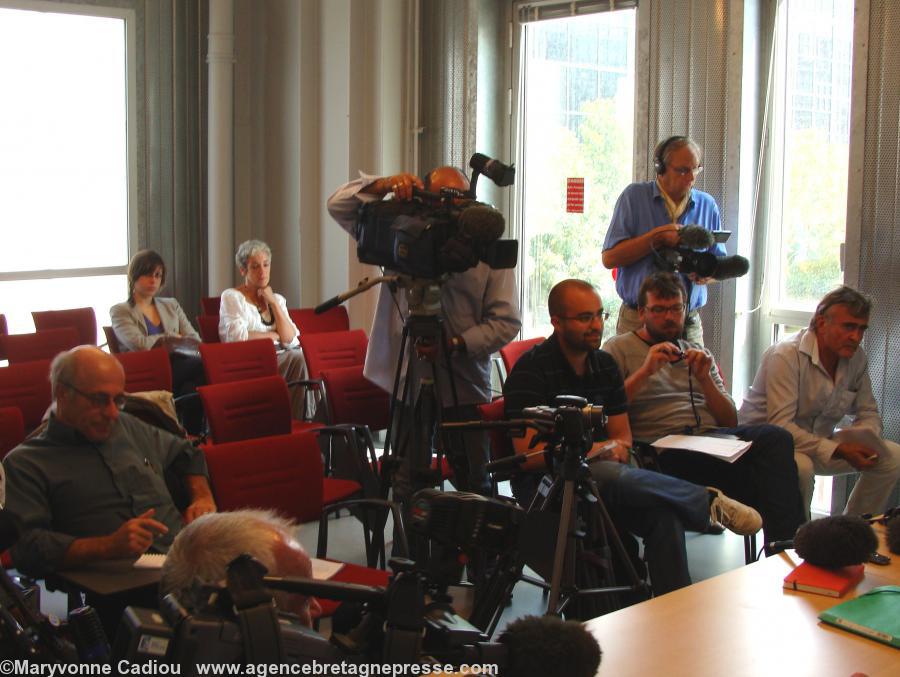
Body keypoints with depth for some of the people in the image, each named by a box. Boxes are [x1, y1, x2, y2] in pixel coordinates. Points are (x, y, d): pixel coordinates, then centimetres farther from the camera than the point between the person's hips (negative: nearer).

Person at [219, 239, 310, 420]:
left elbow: (291, 340, 5)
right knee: (299, 358, -30)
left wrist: (273, 303, 2)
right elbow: (236, 337, -11)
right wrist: (272, 335, 0)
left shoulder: (277, 299, 21)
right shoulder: (231, 297, 7)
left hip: (281, 361, 5)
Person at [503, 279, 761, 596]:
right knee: (610, 476, -39)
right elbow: (528, 452, -14)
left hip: (595, 470, 6)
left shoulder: (605, 365, 14)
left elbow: (622, 436, 17)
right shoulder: (532, 368, -7)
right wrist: (591, 451, -14)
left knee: (663, 513, -26)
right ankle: (709, 500, -26)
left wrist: (615, 449, -7)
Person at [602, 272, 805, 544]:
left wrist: (704, 378, 4)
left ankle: (785, 546, -32)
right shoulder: (618, 349, 14)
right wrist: (644, 371, -9)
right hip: (663, 447, -5)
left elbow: (730, 422, 19)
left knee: (775, 437, -28)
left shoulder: (699, 353, 27)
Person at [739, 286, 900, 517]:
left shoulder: (857, 357, -1)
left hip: (820, 443, 8)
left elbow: (868, 413, 10)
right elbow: (779, 425, -30)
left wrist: (865, 443, -14)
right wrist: (837, 450, -35)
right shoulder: (786, 355, -23)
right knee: (801, 466, -39)